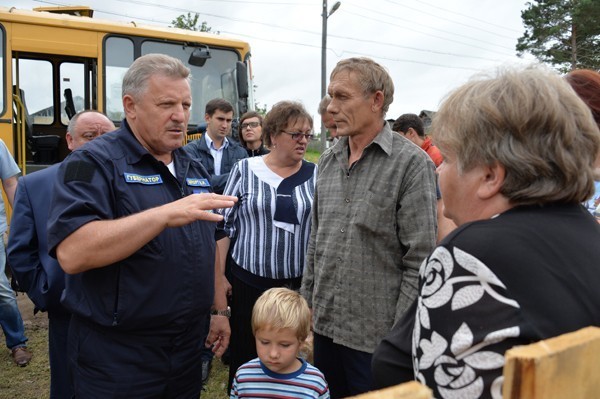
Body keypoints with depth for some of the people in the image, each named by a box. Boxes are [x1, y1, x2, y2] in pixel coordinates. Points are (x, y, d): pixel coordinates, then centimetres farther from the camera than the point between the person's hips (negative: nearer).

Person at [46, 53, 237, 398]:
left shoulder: (195, 170, 9)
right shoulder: (94, 162, -12)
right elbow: (71, 253, -27)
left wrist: (219, 309, 15)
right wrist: (166, 214, -32)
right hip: (117, 359, -6)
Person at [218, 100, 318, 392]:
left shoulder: (315, 174, 2)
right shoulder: (245, 169, -1)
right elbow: (224, 224, 2)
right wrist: (218, 274, 0)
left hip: (299, 282, 1)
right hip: (250, 280, -1)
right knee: (245, 352, 10)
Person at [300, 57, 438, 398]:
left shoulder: (411, 163, -14)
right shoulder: (328, 161, 6)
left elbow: (420, 260, -15)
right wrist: (307, 303, 12)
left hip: (376, 334, -6)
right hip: (325, 325, 6)